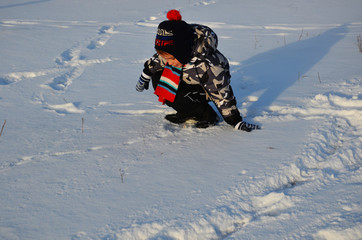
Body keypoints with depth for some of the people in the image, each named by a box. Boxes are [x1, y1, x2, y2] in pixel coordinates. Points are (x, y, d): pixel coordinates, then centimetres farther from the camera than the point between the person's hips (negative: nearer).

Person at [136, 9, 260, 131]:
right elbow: (158, 60, 3)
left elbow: (222, 95, -31)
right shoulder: (173, 52, -23)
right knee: (157, 80, -11)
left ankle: (207, 115, -5)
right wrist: (145, 77, 15)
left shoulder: (207, 64, -40)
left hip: (209, 87, -7)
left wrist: (236, 122, -25)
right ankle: (187, 113, 4)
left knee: (177, 98, -30)